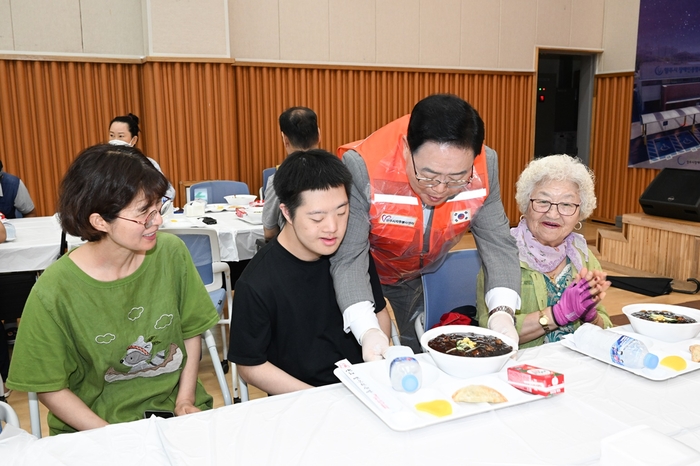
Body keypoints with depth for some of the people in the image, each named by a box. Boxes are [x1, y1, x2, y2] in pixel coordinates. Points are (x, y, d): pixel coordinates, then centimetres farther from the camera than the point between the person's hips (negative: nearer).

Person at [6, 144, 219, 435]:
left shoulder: (171, 253, -8)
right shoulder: (54, 292, -16)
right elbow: (50, 388, -6)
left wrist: (186, 400, -4)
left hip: (173, 408, 2)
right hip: (91, 429, -1)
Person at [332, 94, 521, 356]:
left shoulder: (484, 167, -23)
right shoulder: (363, 167, -35)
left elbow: (497, 244, -18)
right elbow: (348, 258, -33)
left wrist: (502, 312, -34)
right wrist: (367, 331, -46)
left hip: (416, 281, 3)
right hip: (363, 281, -3)